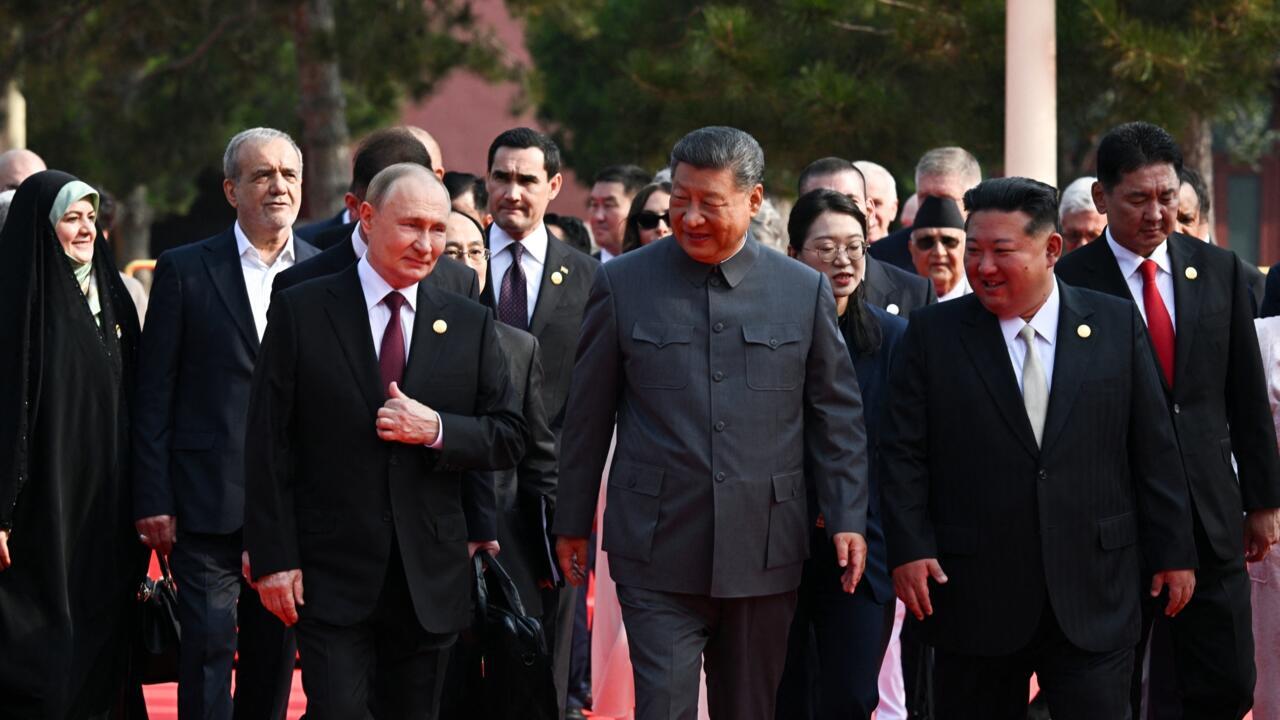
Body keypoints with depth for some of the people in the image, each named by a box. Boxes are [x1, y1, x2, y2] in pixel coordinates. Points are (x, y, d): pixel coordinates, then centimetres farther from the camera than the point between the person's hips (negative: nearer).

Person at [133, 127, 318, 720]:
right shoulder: (184, 271, 1)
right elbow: (154, 397, 0)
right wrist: (152, 502, -5)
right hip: (208, 503, -3)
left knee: (274, 654, 9)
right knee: (208, 648, -6)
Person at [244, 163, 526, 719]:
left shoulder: (470, 325, 8)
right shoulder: (301, 312, 0)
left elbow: (509, 438, 8)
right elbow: (268, 443, -2)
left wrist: (436, 429, -12)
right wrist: (273, 558, -8)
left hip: (430, 581, 3)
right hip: (331, 577, -3)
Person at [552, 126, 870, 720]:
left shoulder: (805, 291, 4)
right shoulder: (623, 284, 2)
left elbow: (836, 417, 8)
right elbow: (587, 415, 7)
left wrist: (847, 519, 1)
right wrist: (571, 522, 9)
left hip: (763, 555, 2)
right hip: (658, 553, -1)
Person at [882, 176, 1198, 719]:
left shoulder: (1117, 325, 4)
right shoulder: (934, 334, 3)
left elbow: (1154, 449, 7)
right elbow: (904, 454, 2)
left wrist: (1172, 551, 6)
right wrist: (908, 549, -7)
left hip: (1094, 598, 0)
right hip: (973, 596, 0)